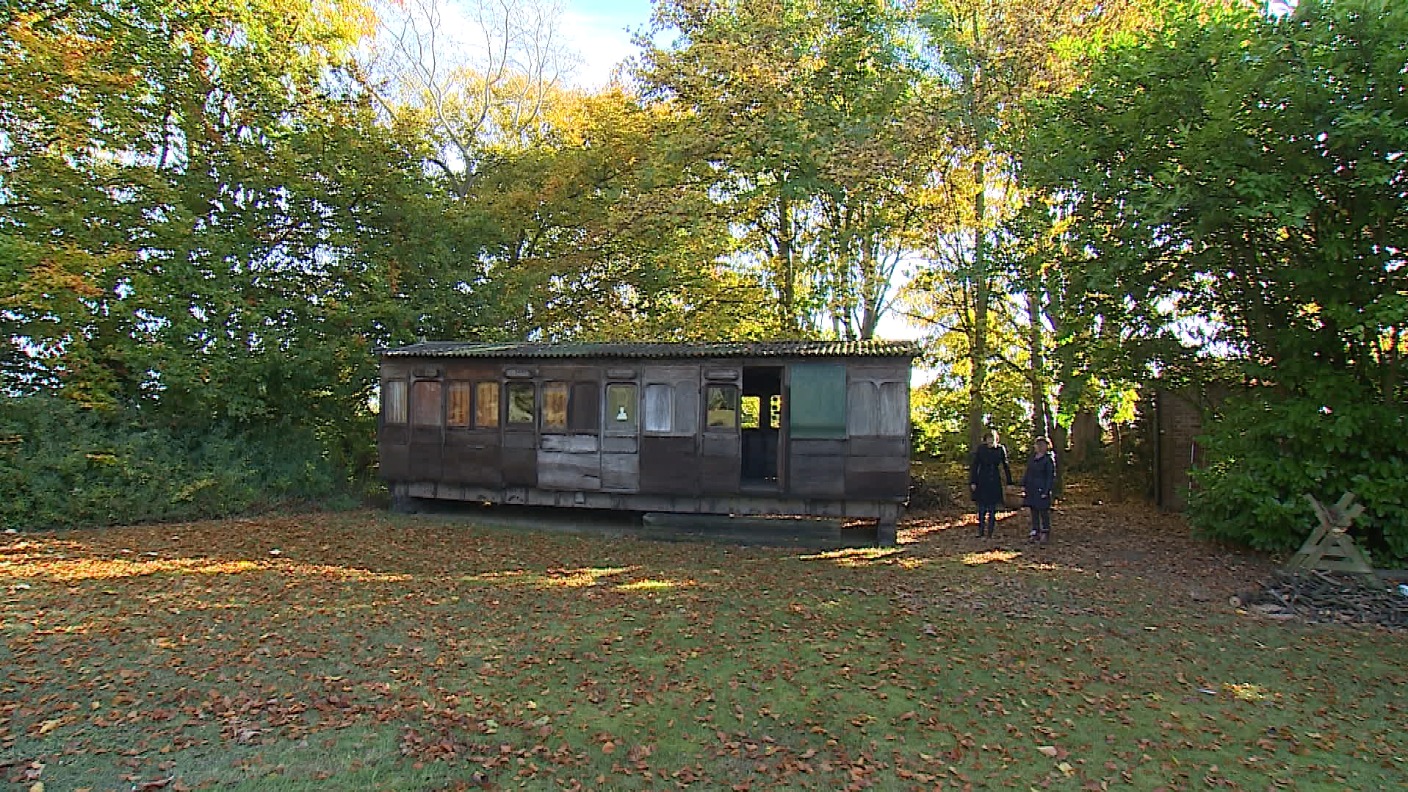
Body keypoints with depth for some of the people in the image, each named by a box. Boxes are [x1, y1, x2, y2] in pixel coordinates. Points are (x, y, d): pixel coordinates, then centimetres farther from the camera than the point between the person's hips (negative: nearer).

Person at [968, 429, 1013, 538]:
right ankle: (981, 531, 7)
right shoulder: (981, 449, -6)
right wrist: (973, 482, -7)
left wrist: (1009, 482, 7)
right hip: (982, 481, -1)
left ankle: (990, 532, 15)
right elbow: (974, 466, -3)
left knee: (992, 508, 6)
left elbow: (1006, 466, 7)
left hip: (995, 482, 2)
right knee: (982, 508, -1)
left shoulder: (1000, 449, -1)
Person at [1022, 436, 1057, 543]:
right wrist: (1023, 485, 10)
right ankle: (1035, 533, 17)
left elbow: (1051, 477, -9)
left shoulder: (1049, 459, -8)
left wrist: (1046, 491, -14)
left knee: (1043, 511, -1)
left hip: (1042, 489, -6)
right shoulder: (1033, 456, 11)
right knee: (1034, 511, 10)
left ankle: (1045, 534, 9)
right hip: (1031, 489, 6)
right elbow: (1028, 472, 17)